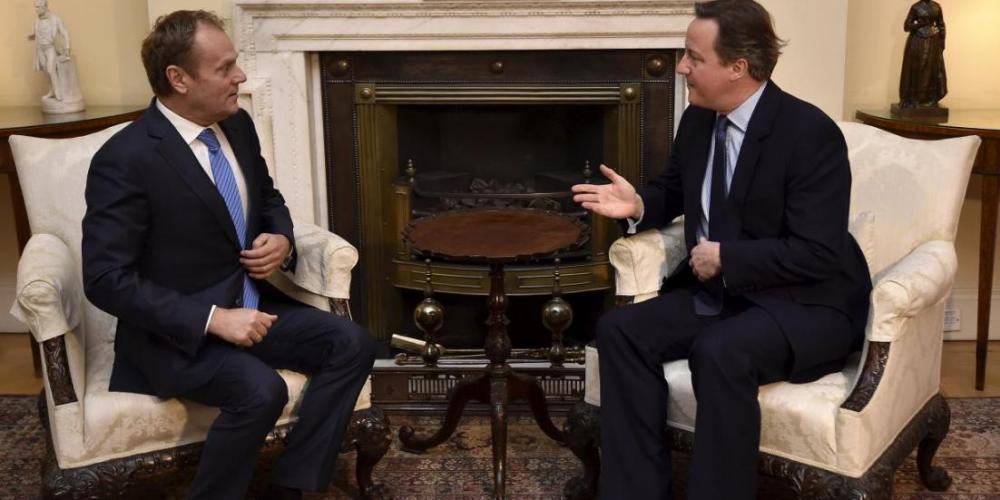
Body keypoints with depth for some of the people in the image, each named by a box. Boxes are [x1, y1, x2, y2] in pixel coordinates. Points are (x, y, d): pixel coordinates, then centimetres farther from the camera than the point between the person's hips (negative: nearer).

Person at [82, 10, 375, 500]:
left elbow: (268, 199, 20)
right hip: (176, 330, -7)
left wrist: (282, 240, -5)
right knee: (260, 390, -32)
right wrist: (213, 318, -26)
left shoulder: (237, 125, 2)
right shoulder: (125, 159, -20)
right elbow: (106, 279, -21)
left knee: (352, 345, -9)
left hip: (249, 307, 8)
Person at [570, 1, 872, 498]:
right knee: (620, 328, -13)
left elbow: (817, 253, -23)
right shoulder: (698, 121, 3)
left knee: (721, 351, -36)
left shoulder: (810, 133, -19)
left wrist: (725, 258, -20)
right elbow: (674, 191, 23)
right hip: (719, 290, 7)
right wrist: (638, 205, 0)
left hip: (807, 304, -7)